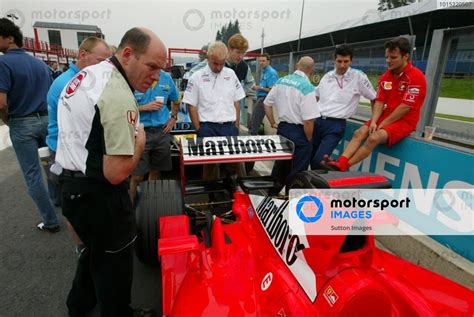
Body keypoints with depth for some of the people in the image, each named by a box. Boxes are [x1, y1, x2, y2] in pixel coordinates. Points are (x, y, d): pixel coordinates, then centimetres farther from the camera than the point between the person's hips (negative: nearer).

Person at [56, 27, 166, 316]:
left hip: (72, 186, 10)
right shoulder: (119, 96, -25)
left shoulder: (87, 74, 6)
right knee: (114, 261, 13)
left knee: (97, 249, 30)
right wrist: (139, 139, -11)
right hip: (99, 197, -10)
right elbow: (117, 172, -28)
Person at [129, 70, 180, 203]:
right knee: (137, 176, -2)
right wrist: (145, 107, -16)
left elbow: (176, 101, 23)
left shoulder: (167, 78, 7)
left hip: (162, 131, 4)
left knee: (156, 171, 14)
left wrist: (173, 118, 11)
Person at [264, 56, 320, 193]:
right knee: (297, 171, 7)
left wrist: (273, 123, 19)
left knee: (280, 164, 23)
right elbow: (308, 121, -21)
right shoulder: (307, 87, -17)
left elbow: (267, 104, 12)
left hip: (282, 128, 7)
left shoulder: (280, 81, 3)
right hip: (299, 132, -7)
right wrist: (308, 140, -6)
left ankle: (272, 193, 37)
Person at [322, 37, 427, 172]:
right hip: (386, 116, 7)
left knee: (374, 138, -29)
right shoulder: (385, 77, 7)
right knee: (359, 133, -16)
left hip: (405, 121, -6)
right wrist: (374, 121, -14)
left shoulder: (416, 76, -14)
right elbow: (379, 101, 2)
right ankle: (340, 163, -31)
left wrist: (383, 124, -14)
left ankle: (342, 167, -28)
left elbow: (405, 107, -18)